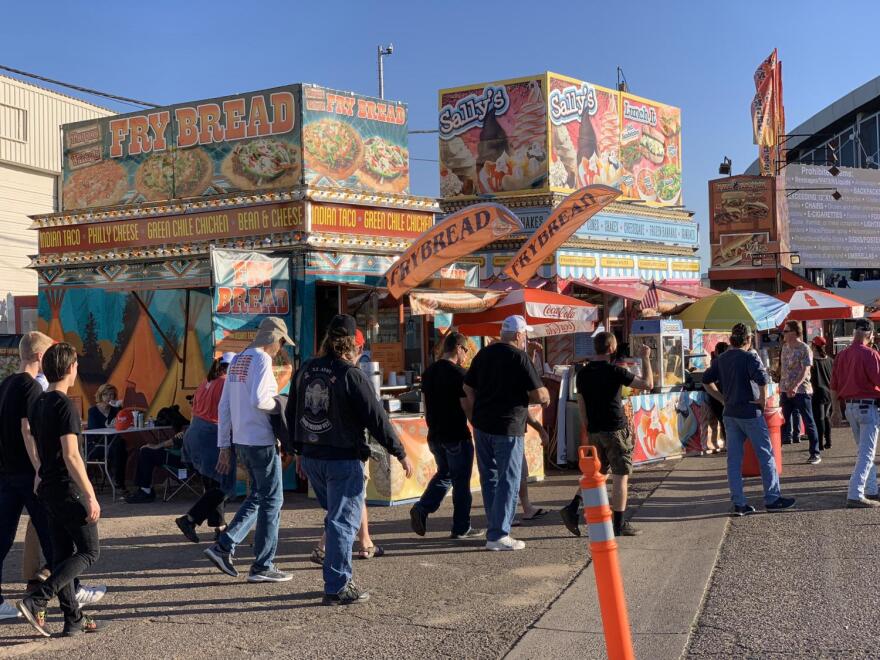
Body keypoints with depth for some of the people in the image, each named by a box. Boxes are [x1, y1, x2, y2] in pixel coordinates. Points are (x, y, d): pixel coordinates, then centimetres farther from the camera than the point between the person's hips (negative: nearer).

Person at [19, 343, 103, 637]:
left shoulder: (37, 404, 10)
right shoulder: (65, 405, -17)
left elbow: (38, 450, 16)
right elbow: (71, 455, -22)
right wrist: (91, 496, -20)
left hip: (48, 489, 9)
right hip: (68, 490, -9)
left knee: (63, 554, 11)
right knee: (89, 551, 0)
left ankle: (73, 620, 15)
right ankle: (36, 601, -9)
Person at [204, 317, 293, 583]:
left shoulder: (237, 360, 14)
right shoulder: (262, 359, -12)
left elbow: (224, 406, 14)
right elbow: (258, 400, -25)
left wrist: (224, 445, 16)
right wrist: (281, 406, -6)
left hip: (241, 441, 9)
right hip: (261, 441, -9)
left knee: (257, 496, 19)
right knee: (272, 500, 1)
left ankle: (223, 547, 12)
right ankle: (262, 566, 5)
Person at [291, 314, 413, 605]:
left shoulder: (305, 370, 7)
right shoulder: (352, 376, -15)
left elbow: (295, 414, 16)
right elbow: (376, 418, -15)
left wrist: (299, 451, 27)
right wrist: (400, 454, -6)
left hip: (311, 458, 7)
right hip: (343, 459, -7)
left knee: (336, 514, 20)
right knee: (343, 521, 0)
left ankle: (338, 579, 26)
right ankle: (337, 588, 4)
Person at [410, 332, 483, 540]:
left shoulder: (428, 372, 8)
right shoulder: (459, 374, -16)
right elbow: (467, 407, -17)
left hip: (435, 435, 7)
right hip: (457, 436, -7)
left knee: (444, 474, 22)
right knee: (461, 481, 5)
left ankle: (421, 509, 5)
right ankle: (461, 529, 12)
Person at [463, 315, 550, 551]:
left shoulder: (484, 354, 10)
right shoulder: (519, 357, -12)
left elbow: (468, 387, 15)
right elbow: (539, 394, -15)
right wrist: (546, 397, 6)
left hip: (482, 425, 7)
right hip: (508, 427, -7)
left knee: (489, 479, 15)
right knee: (508, 481, -1)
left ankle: (495, 529, 24)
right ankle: (498, 536, -1)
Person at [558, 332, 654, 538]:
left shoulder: (582, 374, 7)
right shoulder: (614, 371, -12)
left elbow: (581, 407, 11)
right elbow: (648, 384, -11)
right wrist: (646, 359, 1)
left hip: (594, 432, 6)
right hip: (616, 430, -6)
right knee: (620, 476, 2)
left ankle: (573, 508, 1)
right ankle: (619, 525, 6)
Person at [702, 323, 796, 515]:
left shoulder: (721, 359, 8)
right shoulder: (749, 357, -12)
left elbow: (706, 381, 14)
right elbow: (762, 377, -28)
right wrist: (763, 399, -14)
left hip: (729, 413, 6)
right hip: (750, 413, -6)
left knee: (734, 459, 6)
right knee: (766, 455, 7)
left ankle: (739, 503, 8)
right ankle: (772, 498, 12)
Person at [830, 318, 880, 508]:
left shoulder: (842, 355, 6)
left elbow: (834, 386, 10)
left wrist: (836, 410, 18)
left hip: (849, 406, 7)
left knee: (864, 450, 20)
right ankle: (855, 496, -11)